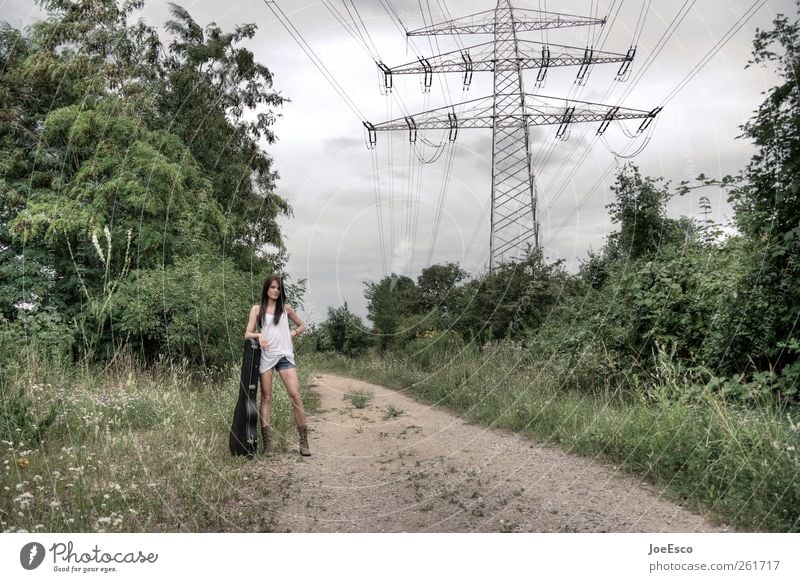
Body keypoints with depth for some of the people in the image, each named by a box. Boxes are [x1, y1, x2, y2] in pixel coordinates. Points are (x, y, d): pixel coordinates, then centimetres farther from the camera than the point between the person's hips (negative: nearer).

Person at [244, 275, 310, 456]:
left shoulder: (285, 308, 12)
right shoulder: (257, 309, 8)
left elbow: (302, 326, 22)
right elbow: (247, 334, 2)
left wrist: (291, 334, 4)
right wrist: (258, 335, -19)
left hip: (285, 355, 1)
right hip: (266, 355, 0)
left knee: (295, 395, -10)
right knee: (266, 398, 2)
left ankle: (304, 442, -6)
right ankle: (267, 443, 5)